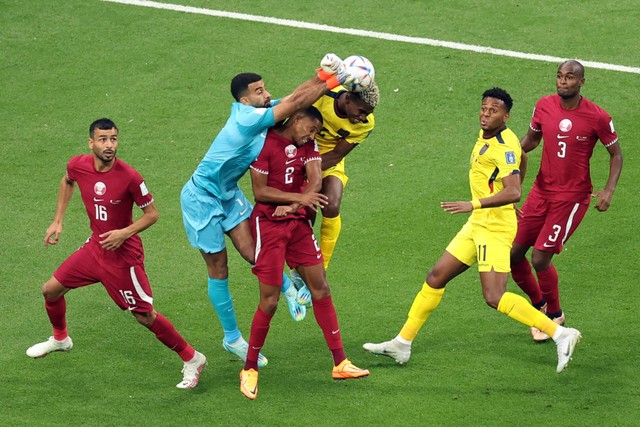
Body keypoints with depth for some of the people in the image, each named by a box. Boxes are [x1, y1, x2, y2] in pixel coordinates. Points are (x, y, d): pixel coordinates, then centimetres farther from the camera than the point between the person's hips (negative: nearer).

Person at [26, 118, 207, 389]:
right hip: (95, 246, 6)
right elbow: (67, 182, 17)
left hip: (123, 254, -6)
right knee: (51, 290, 12)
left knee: (145, 316, -5)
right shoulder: (78, 165, -10)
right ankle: (60, 339, 42)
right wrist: (57, 221, 13)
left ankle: (192, 360, 12)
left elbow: (152, 214, -13)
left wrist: (125, 233, -27)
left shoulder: (130, 177, -25)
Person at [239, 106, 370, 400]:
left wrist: (291, 206, -22)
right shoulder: (266, 143, -12)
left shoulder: (307, 145, 9)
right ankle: (250, 369, 9)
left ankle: (340, 364, 11)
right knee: (270, 301, -6)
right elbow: (260, 191, -15)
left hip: (298, 222, 7)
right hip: (268, 224, -7)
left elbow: (315, 181, -5)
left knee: (320, 289, 5)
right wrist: (300, 198, -21)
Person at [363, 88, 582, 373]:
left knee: (494, 297, -16)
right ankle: (402, 344, 21)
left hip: (495, 227, -9)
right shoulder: (485, 136, 9)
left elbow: (513, 192, -30)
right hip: (477, 224, 9)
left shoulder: (505, 146, -19)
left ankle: (560, 334, -14)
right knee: (436, 278, 12)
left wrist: (474, 204, -37)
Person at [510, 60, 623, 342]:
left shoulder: (597, 118, -13)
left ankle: (555, 315, 15)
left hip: (572, 197, -5)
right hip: (541, 190, 5)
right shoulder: (544, 106, -2)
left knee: (540, 259, -11)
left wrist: (609, 190, -13)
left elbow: (616, 154, 0)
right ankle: (539, 305, 29)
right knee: (513, 253, 3)